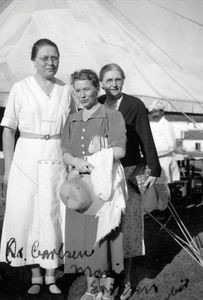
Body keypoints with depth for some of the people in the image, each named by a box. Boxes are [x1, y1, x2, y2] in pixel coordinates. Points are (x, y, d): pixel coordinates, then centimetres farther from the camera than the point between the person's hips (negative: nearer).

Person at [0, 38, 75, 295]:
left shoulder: (65, 90, 7)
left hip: (57, 159, 2)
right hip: (27, 158, -2)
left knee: (54, 215, 4)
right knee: (27, 214, 2)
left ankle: (51, 276, 17)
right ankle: (36, 277, 16)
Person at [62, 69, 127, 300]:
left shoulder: (112, 117, -2)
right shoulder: (72, 121, 14)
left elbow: (120, 151, -11)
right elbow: (65, 153, 7)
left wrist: (93, 159, -15)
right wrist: (76, 161, -15)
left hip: (104, 183, -5)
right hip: (78, 186, 5)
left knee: (103, 236, -2)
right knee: (81, 236, 7)